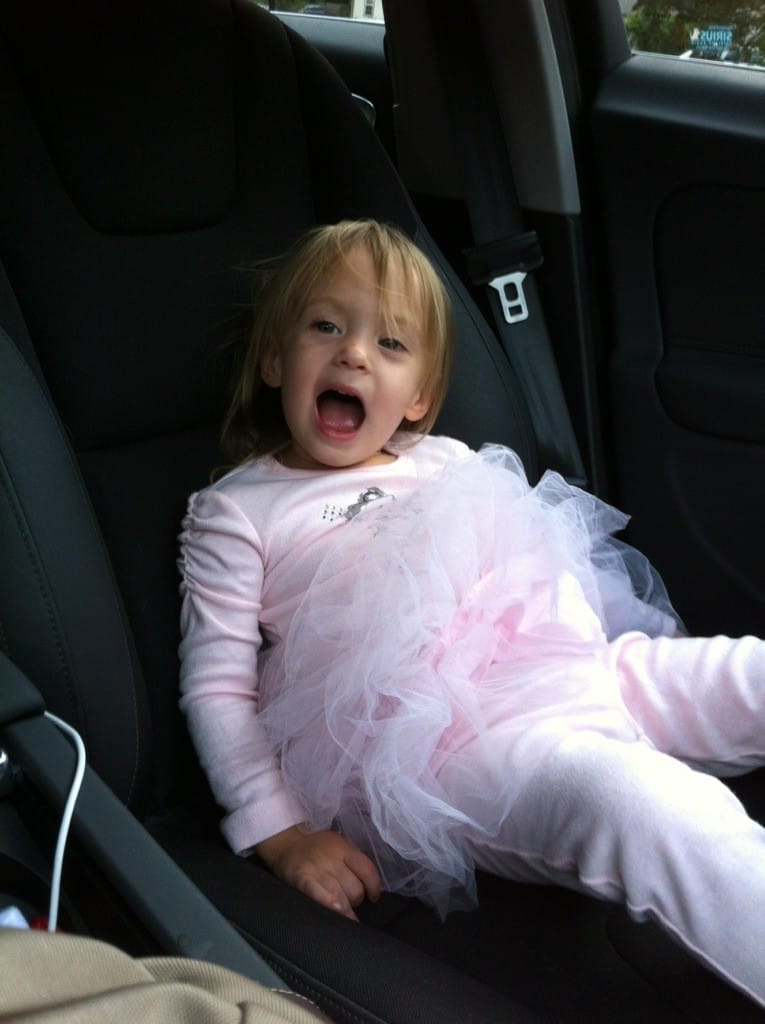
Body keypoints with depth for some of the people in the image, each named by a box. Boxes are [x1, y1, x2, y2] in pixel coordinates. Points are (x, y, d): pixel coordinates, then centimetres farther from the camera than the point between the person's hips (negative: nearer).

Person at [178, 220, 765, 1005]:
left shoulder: (448, 463, 23)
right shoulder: (234, 514, 8)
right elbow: (216, 690, 3)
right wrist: (283, 835, -4)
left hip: (575, 666, 7)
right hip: (448, 731, -7)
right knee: (627, 795, -35)